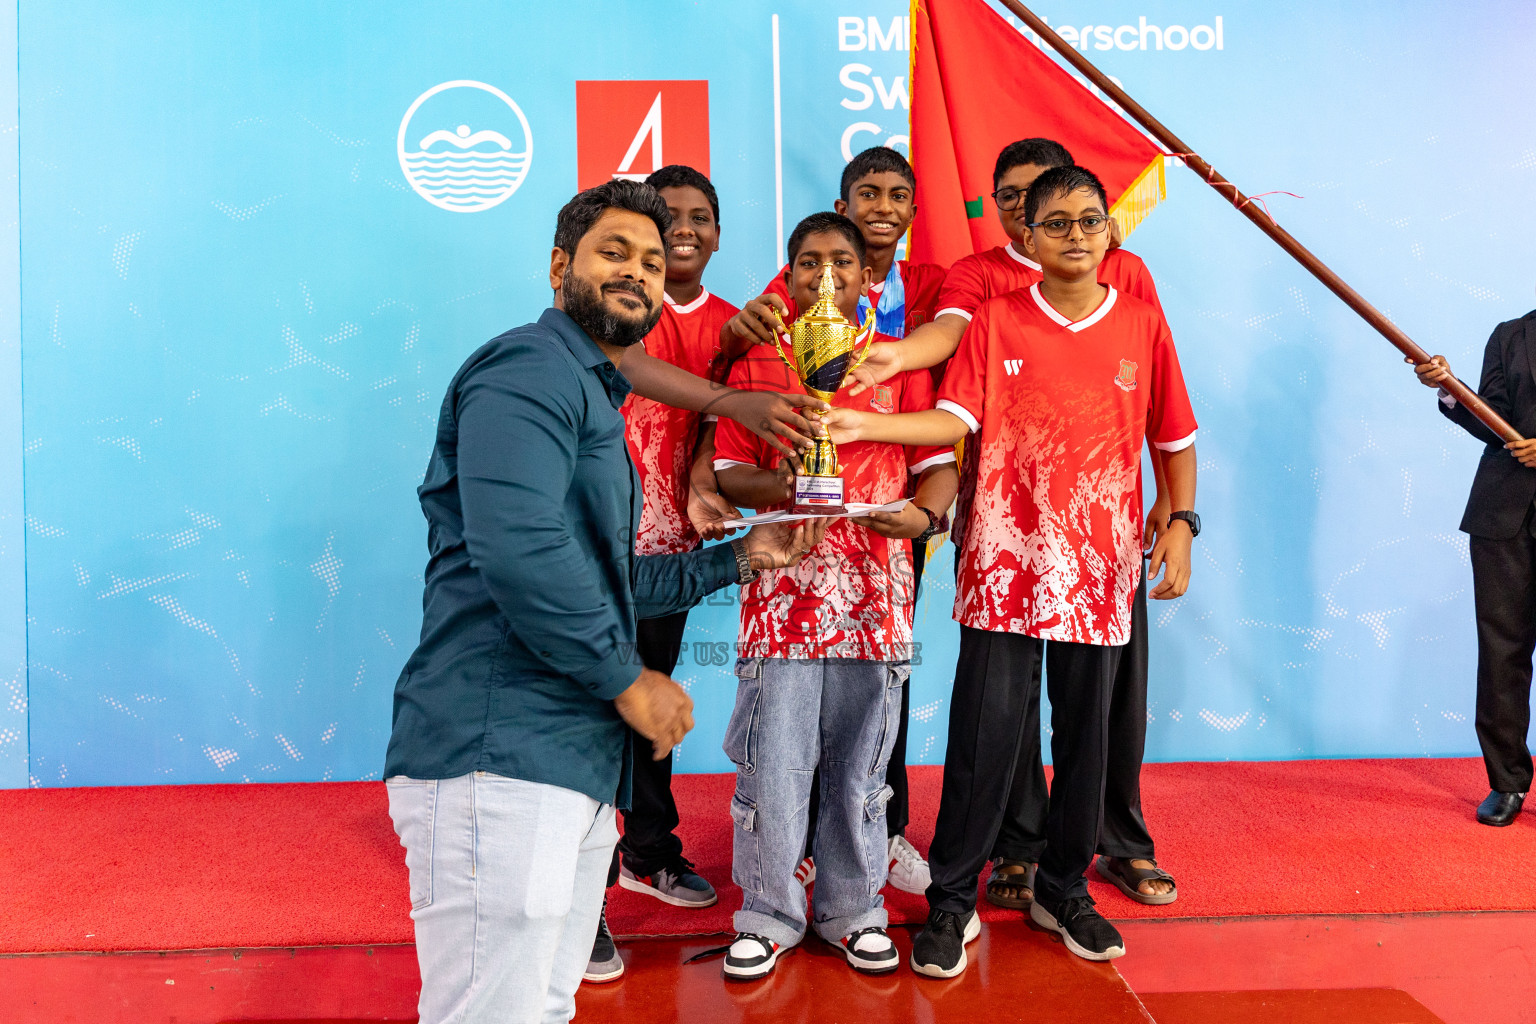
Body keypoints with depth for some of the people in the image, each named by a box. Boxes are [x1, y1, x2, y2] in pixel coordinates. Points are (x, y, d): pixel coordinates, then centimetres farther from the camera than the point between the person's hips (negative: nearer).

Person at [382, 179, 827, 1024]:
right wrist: (628, 680, -13)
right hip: (499, 758, -10)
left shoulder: (593, 393, 24)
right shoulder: (531, 368, -8)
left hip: (574, 761, 10)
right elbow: (518, 550, -24)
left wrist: (741, 558, 27)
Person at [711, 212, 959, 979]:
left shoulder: (899, 362, 11)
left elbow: (940, 461, 9)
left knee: (860, 766, 8)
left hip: (874, 594, 1)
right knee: (772, 765, 0)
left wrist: (923, 513, -11)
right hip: (782, 591, -1)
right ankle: (768, 915, 18)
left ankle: (854, 910, 26)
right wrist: (776, 485, -14)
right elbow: (726, 471, 6)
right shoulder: (756, 363, 10)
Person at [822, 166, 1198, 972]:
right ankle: (951, 902, 13)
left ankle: (1064, 891, 30)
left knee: (1084, 733, 11)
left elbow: (1175, 440, 12)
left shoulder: (1142, 324, 7)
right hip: (1006, 559, -2)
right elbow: (953, 421, -5)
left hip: (1101, 564, 2)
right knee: (985, 732, -3)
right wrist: (862, 425, -19)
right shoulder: (995, 321, 3)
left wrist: (1181, 525, 1)